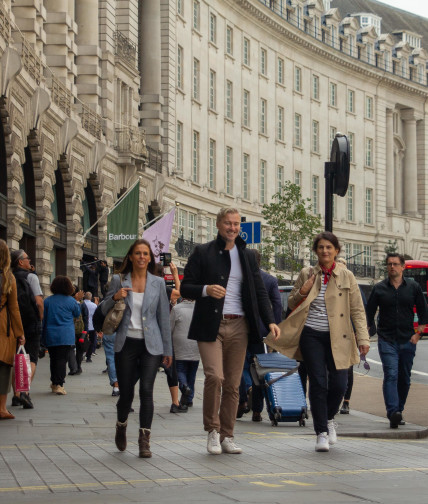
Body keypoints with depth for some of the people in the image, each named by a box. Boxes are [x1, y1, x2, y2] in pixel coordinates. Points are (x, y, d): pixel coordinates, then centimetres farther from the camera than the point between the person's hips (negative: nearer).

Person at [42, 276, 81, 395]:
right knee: (62, 359, -5)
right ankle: (59, 384, -13)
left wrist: (43, 335, 14)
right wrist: (78, 303, 27)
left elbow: (43, 318, 6)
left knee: (53, 359, 13)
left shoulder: (47, 301, 2)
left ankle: (54, 383, 21)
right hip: (65, 336, -3)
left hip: (50, 335, 3)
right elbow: (77, 314, 12)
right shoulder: (71, 301, -4)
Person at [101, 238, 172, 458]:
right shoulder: (119, 280, 5)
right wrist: (115, 298, -12)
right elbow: (104, 311, 9)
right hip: (126, 343, 0)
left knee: (146, 390, -12)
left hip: (151, 345, 0)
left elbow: (164, 317, 8)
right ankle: (121, 426, 34)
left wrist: (167, 350, 7)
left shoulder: (157, 283, 6)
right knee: (126, 393, 3)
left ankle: (144, 441, -8)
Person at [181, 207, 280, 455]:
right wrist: (206, 290, -18)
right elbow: (185, 288, 2)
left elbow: (260, 291, 13)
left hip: (238, 326, 3)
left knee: (233, 384, 4)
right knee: (214, 376, -17)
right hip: (210, 326, -3)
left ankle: (227, 436, 12)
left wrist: (271, 321, 0)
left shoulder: (248, 256, 15)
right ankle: (213, 430, 0)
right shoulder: (203, 253, 5)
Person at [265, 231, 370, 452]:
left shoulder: (346, 276, 4)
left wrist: (363, 338, -4)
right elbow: (292, 303, 15)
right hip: (311, 335, 0)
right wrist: (302, 292, -6)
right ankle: (321, 433, 1)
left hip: (337, 338, 0)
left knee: (339, 384, -4)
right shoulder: (306, 274, 7)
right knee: (318, 383, -7)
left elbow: (357, 310, 4)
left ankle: (329, 418, 27)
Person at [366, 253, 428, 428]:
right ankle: (393, 413, -27)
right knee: (391, 375, -16)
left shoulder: (413, 287, 6)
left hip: (407, 341, 2)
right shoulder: (379, 288, 4)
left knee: (404, 378, 7)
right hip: (386, 340, -2)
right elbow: (369, 313, 8)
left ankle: (398, 411, 20)